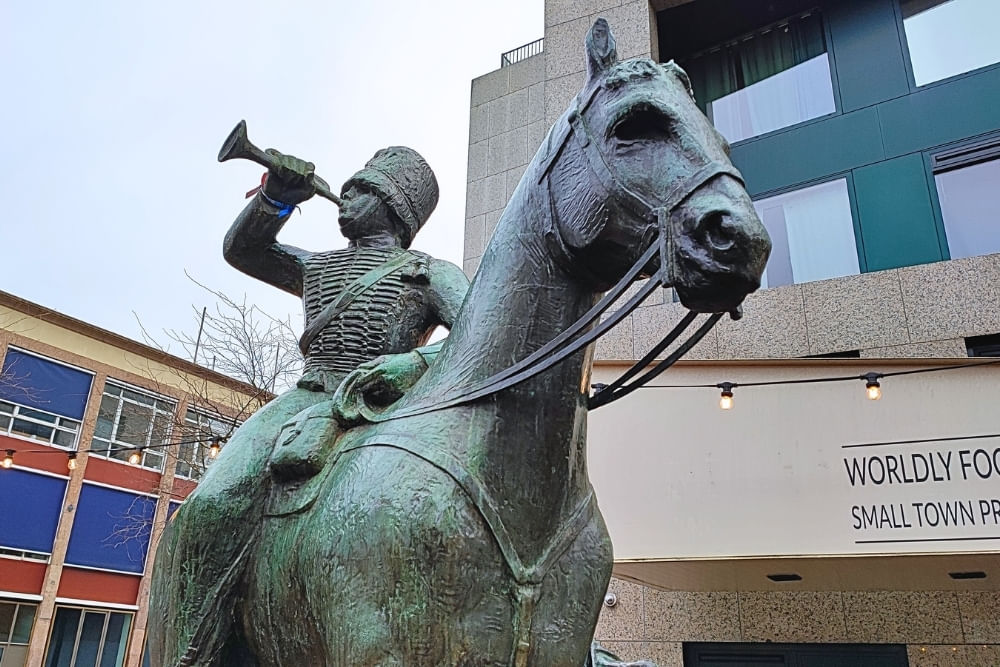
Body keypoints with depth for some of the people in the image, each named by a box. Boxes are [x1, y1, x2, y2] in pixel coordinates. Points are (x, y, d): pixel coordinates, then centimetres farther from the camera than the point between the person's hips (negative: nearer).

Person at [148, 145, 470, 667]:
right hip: (301, 399, 6)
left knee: (295, 455, -39)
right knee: (212, 505, -22)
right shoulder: (318, 268, 32)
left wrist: (416, 362, -22)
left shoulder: (430, 274, 12)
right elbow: (240, 249, 34)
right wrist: (275, 198, 16)